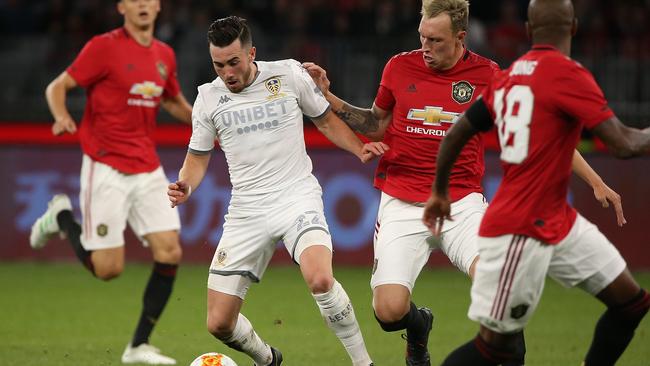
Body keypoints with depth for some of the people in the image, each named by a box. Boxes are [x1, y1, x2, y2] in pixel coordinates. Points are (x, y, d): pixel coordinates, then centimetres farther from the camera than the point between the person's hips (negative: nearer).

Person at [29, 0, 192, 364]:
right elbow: (57, 87, -6)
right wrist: (62, 117, -26)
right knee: (108, 268, -7)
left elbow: (175, 102, 28)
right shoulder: (105, 47, -8)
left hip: (149, 170, 6)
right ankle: (62, 218, 23)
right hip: (106, 169, -5)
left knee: (169, 253, -8)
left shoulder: (165, 55, 10)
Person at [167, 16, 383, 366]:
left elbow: (325, 120, 13)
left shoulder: (289, 74, -1)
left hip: (297, 196, -3)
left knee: (320, 280, -33)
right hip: (247, 211, 3)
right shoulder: (208, 97, 4)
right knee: (219, 324, -2)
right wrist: (186, 186, -6)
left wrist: (360, 150, -4)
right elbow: (198, 156, 15)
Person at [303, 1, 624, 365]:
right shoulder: (400, 67, 3)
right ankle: (420, 325, 24)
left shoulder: (487, 76, -2)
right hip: (403, 206, 1)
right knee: (389, 311, -15)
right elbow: (377, 126, 19)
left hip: (462, 204, -1)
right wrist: (327, 96, 8)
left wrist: (596, 182, 2)